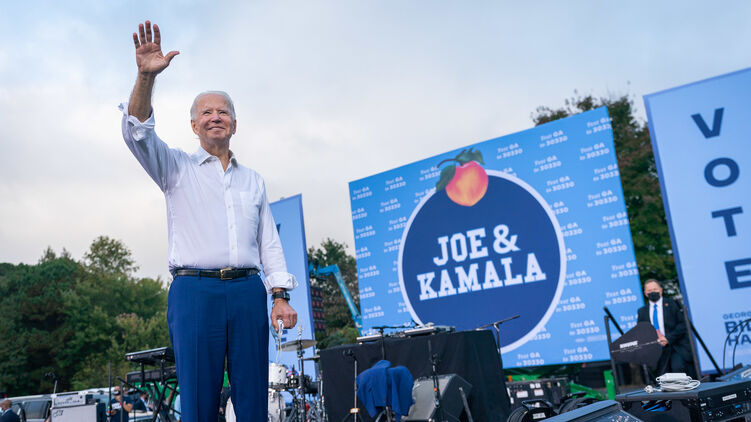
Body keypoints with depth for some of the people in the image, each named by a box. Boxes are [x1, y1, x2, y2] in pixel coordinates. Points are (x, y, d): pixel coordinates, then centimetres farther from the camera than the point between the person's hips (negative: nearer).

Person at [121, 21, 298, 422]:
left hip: (248, 291, 3)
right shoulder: (177, 168, 13)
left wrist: (279, 295, 5)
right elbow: (137, 132, -5)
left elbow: (269, 242, 16)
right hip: (194, 291, -2)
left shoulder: (253, 180, 21)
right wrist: (146, 76, -21)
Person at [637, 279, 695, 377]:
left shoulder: (672, 304, 7)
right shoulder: (641, 312, 13)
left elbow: (683, 325, -1)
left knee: (677, 366, -26)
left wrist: (668, 338, -13)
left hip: (676, 346, -2)